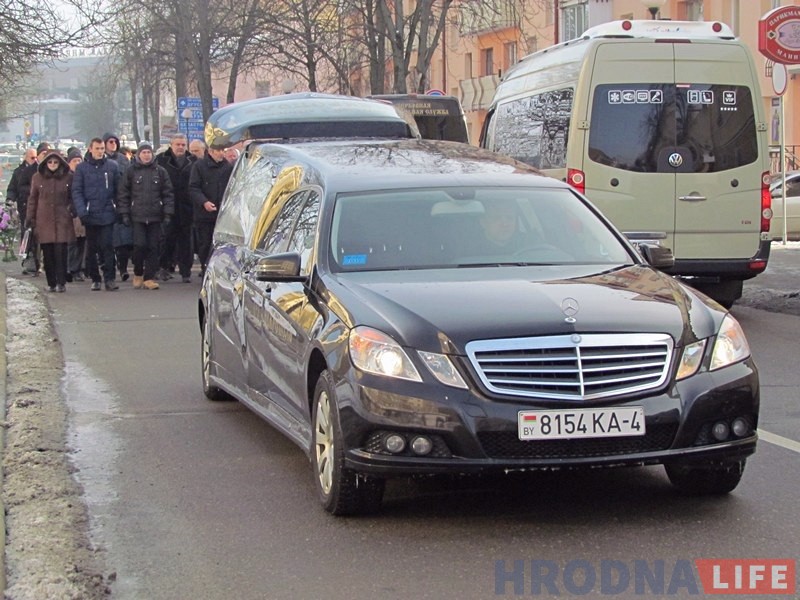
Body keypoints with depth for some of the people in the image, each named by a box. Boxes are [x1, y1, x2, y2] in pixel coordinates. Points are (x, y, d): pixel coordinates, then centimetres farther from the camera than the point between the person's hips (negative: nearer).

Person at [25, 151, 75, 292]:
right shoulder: (37, 177, 6)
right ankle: (51, 283, 8)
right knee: (48, 253, 1)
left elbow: (73, 196, 13)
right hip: (44, 221, 1)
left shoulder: (68, 177, 4)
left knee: (61, 252, -9)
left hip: (62, 221, -1)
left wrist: (72, 209, -3)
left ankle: (61, 282, -6)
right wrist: (30, 219, 7)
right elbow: (32, 199, 11)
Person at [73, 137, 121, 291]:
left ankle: (109, 278, -4)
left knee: (107, 246, -7)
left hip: (107, 214, -1)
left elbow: (118, 190, 7)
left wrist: (120, 210, 1)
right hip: (90, 215, 1)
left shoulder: (112, 166, 5)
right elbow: (77, 191, 0)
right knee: (91, 248, 7)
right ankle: (95, 278, 15)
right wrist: (81, 211, -11)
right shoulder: (82, 168, 3)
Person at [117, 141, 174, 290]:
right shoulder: (131, 171, 5)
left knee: (153, 247, 0)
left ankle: (149, 278, 6)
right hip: (137, 216, -1)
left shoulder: (160, 171, 7)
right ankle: (138, 273, 11)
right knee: (139, 245, -10)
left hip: (155, 216, 1)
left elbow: (167, 193, 7)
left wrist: (167, 214, 0)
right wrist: (124, 214, -1)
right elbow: (123, 194, 6)